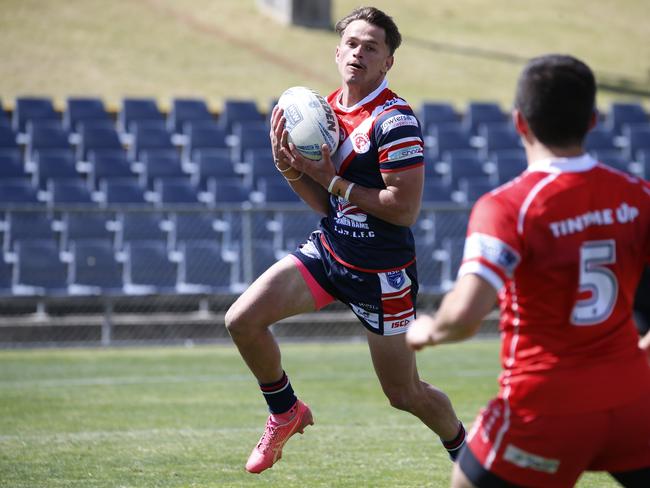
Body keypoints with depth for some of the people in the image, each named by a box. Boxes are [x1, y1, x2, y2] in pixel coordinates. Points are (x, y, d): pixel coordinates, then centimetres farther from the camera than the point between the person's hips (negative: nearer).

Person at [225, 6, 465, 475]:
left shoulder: (395, 120, -20)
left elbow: (405, 208, -24)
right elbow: (326, 203, 7)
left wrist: (333, 180, -20)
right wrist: (291, 169, -11)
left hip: (382, 272, -6)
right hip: (328, 250, 6)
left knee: (405, 394, 4)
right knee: (242, 319, -11)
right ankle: (286, 412, 15)